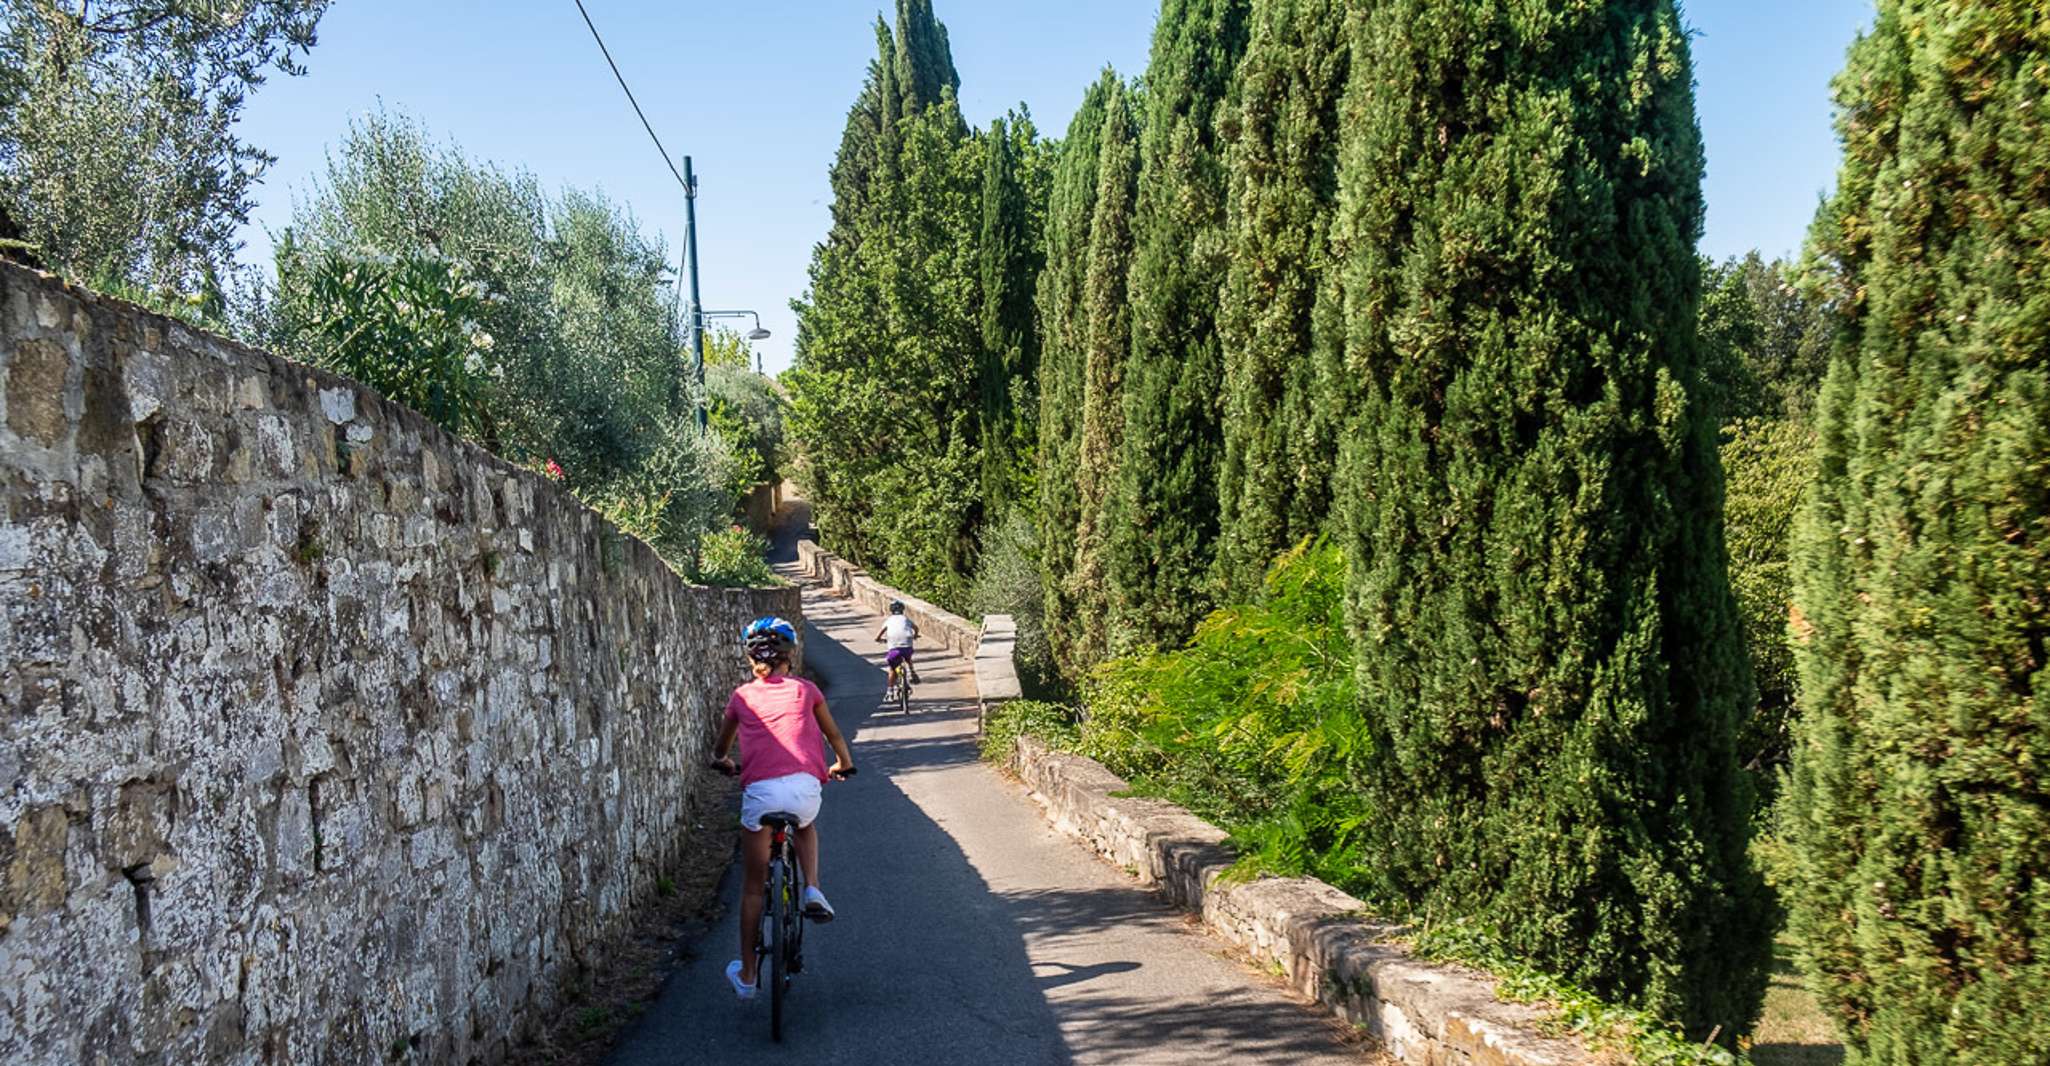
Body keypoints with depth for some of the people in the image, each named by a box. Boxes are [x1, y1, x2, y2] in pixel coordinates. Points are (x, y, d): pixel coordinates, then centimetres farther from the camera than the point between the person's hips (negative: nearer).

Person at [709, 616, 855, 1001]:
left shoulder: (742, 696, 16)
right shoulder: (805, 690, 15)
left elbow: (720, 749, 31)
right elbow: (834, 736, 27)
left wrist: (722, 762, 53)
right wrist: (843, 764, 46)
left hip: (759, 790, 0)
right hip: (804, 785, 0)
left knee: (754, 884, 14)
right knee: (806, 828, 37)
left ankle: (746, 975, 20)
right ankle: (812, 890, 13)